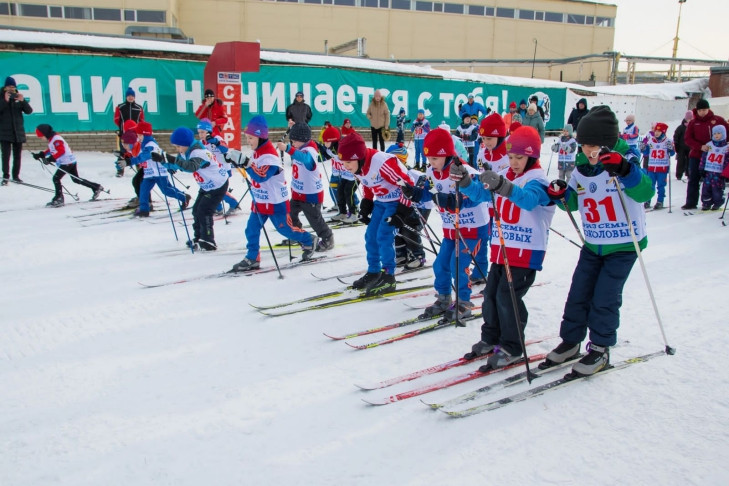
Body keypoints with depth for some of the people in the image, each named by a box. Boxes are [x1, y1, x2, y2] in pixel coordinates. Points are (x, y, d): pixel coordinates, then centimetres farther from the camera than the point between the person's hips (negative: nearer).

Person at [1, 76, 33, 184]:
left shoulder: (19, 97, 6)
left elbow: (29, 111, -4)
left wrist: (23, 101, -20)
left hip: (18, 132, 3)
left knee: (17, 155, 9)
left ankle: (16, 176, 18)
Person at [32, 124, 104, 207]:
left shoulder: (56, 139, -17)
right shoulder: (52, 139, 15)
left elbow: (61, 151, -28)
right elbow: (51, 150, 25)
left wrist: (51, 159, -33)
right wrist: (40, 155, 15)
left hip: (67, 162, -11)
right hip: (71, 161, 11)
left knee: (56, 178, -10)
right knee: (76, 179, 17)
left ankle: (58, 199, -9)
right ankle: (96, 187, 23)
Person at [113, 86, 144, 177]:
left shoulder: (139, 108, 5)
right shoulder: (120, 107, 1)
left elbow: (142, 121, 9)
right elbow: (116, 120, 5)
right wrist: (122, 126, -6)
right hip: (123, 133, -1)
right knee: (122, 152, 1)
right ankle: (120, 170, 8)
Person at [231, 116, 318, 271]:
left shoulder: (270, 156, -25)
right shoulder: (257, 152, 5)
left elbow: (261, 176, -35)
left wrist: (246, 164, -40)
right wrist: (242, 162, 10)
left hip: (275, 202, -9)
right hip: (260, 200, 9)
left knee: (285, 229, 5)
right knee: (251, 230, 6)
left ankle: (309, 241, 28)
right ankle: (252, 259, 14)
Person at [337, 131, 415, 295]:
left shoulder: (383, 163, -33)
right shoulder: (357, 168, -7)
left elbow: (407, 185, -27)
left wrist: (402, 212, -25)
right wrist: (365, 208, 7)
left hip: (397, 200, -8)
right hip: (380, 201, 8)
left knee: (384, 236, -14)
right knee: (371, 236, 7)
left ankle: (388, 277, -3)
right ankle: (373, 272, 22)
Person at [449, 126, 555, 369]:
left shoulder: (537, 180, -13)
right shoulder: (504, 176, 9)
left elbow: (528, 198, -34)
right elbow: (481, 194, 6)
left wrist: (503, 186, -52)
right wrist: (464, 181, -13)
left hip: (526, 251, -7)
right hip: (501, 249, 7)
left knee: (507, 296, -9)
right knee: (491, 293, 10)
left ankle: (511, 348, 6)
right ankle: (490, 339, 27)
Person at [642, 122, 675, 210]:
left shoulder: (668, 142, -2)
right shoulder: (650, 141, 4)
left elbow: (672, 153, -4)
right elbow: (646, 153, 10)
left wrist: (670, 148, -23)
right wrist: (644, 148, -8)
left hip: (663, 168, -2)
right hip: (651, 167, 2)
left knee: (661, 186, 3)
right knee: (650, 185, 6)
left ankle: (660, 202, 9)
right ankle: (647, 201, 13)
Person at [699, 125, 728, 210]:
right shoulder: (708, 145, 6)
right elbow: (703, 158, 9)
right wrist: (701, 168, 5)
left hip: (719, 173, -2)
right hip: (708, 172, 2)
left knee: (717, 190, 0)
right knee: (706, 188, 1)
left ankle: (717, 204, 15)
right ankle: (706, 203, 10)